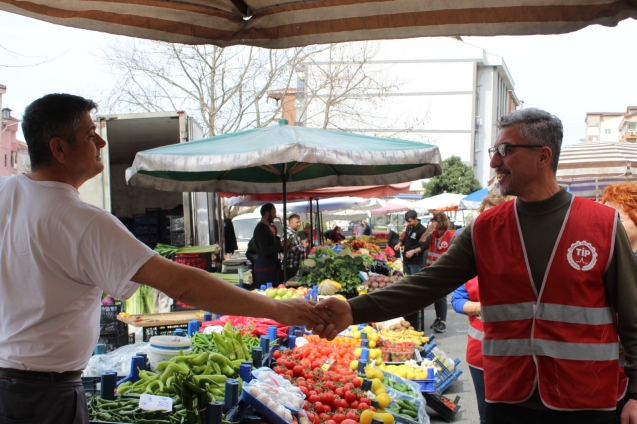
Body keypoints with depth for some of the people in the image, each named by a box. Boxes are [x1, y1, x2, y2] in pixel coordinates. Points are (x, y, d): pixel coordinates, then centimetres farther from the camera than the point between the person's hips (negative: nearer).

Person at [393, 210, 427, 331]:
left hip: (416, 263, -8)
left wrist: (414, 251, -24)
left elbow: (425, 246, -16)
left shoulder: (422, 230, -14)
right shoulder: (408, 228, 10)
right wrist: (399, 244, 4)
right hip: (406, 261, 8)